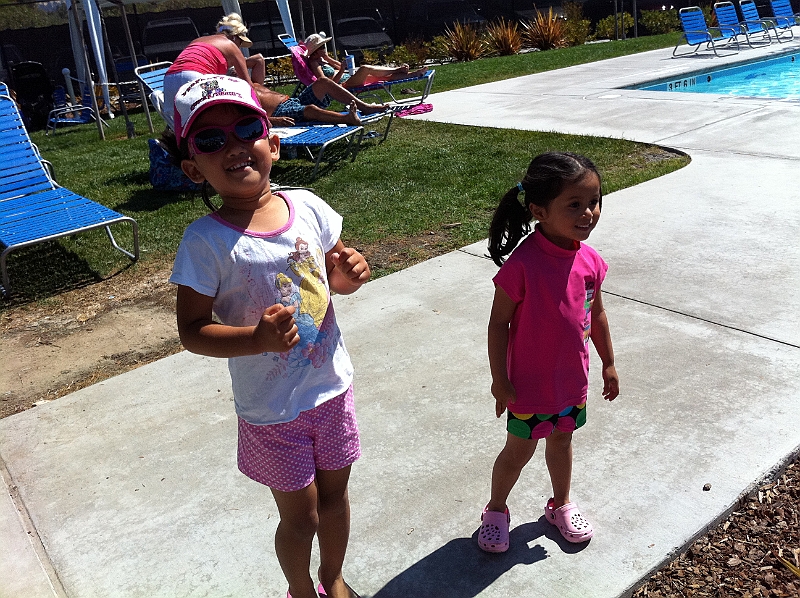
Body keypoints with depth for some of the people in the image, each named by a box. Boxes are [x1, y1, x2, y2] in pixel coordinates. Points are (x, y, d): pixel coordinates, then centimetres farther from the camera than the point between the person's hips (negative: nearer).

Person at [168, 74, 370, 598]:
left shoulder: (307, 207, -7)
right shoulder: (207, 241, -19)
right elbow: (192, 330, -14)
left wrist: (347, 276, -14)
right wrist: (257, 338, -31)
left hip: (331, 385, 4)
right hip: (272, 408, -4)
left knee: (334, 493, 22)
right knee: (301, 516, 14)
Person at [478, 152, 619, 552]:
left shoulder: (590, 261, -8)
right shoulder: (522, 264, -26)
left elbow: (596, 314, 7)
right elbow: (499, 323, -18)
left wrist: (608, 363, 15)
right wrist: (499, 380, -14)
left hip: (573, 380, 5)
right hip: (530, 384, -5)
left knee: (561, 441, 25)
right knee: (519, 451, 13)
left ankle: (561, 505, 49)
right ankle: (496, 510, 39)